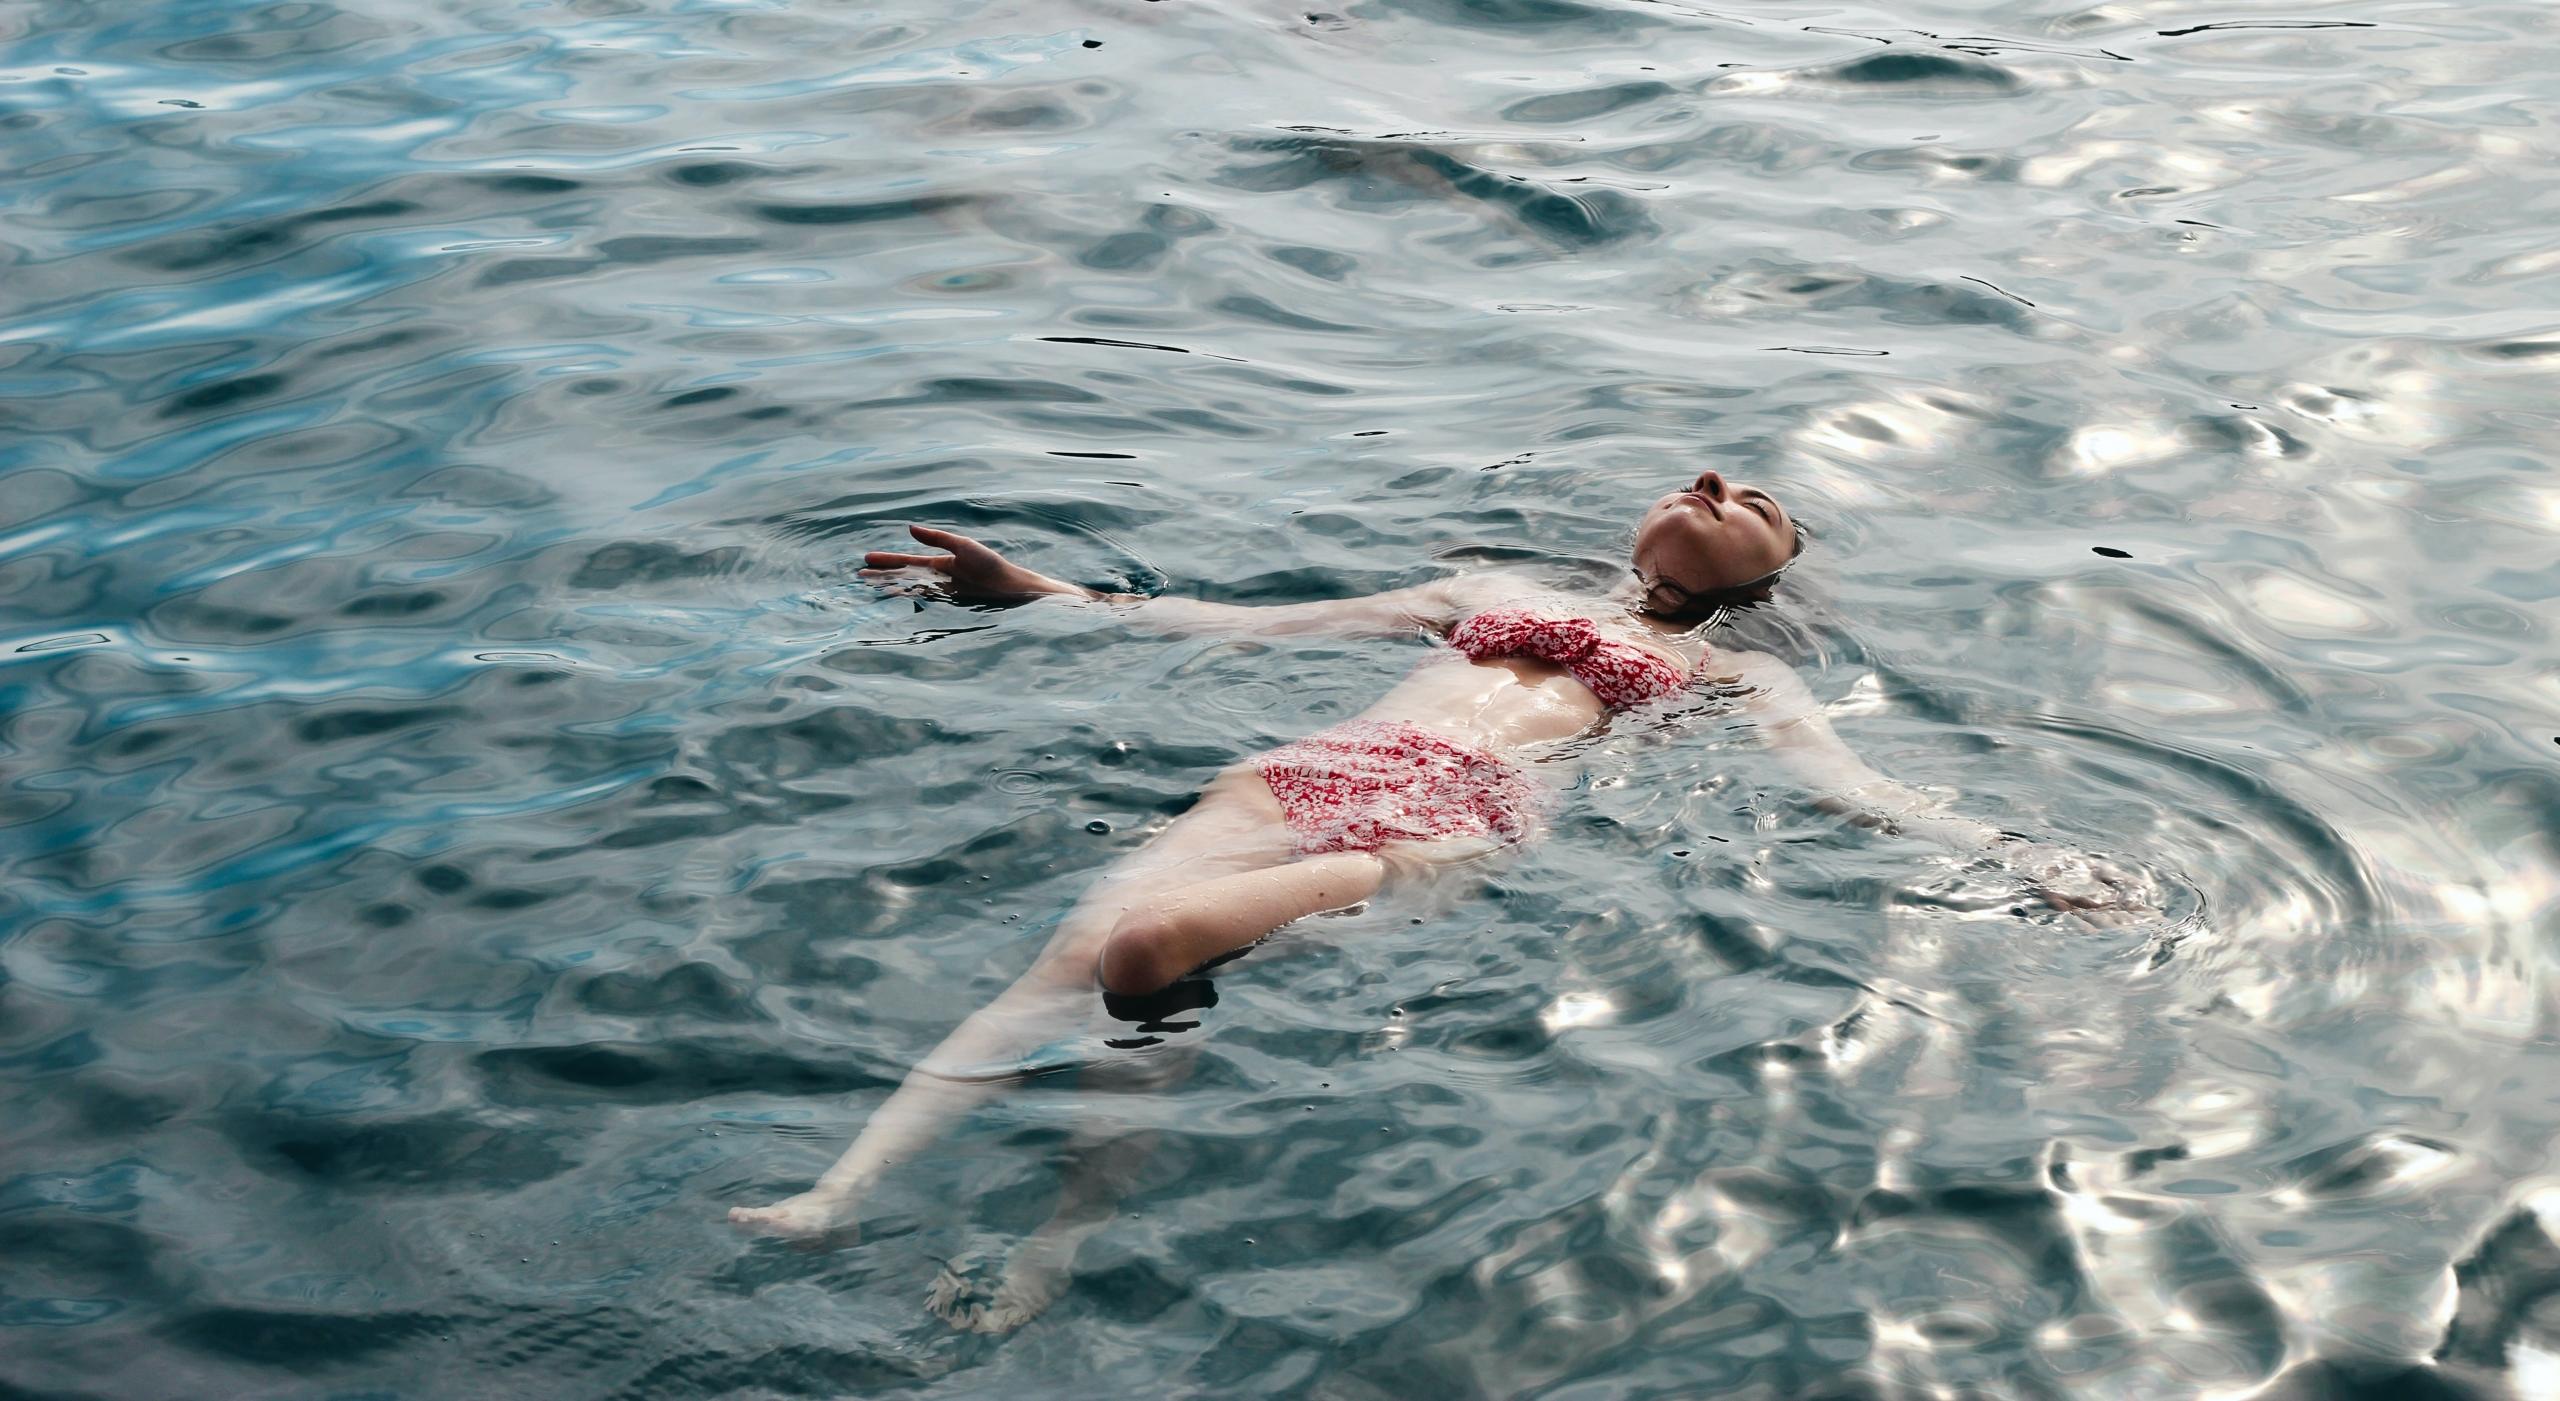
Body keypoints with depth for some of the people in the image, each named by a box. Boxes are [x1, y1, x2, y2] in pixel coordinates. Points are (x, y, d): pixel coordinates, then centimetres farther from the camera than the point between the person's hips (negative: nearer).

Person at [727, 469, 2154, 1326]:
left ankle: (1051, 1254, -30)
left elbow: (1851, 783, 10)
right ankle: (839, 1195, -31)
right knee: (1069, 951, -25)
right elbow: (1248, 623, 33)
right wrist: (1037, 591, 30)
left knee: (1148, 944, -32)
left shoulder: (1730, 673, 26)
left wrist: (2014, 852, -8)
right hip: (1308, 774, 4)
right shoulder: (1494, 589, 34)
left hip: (1456, 821, -4)